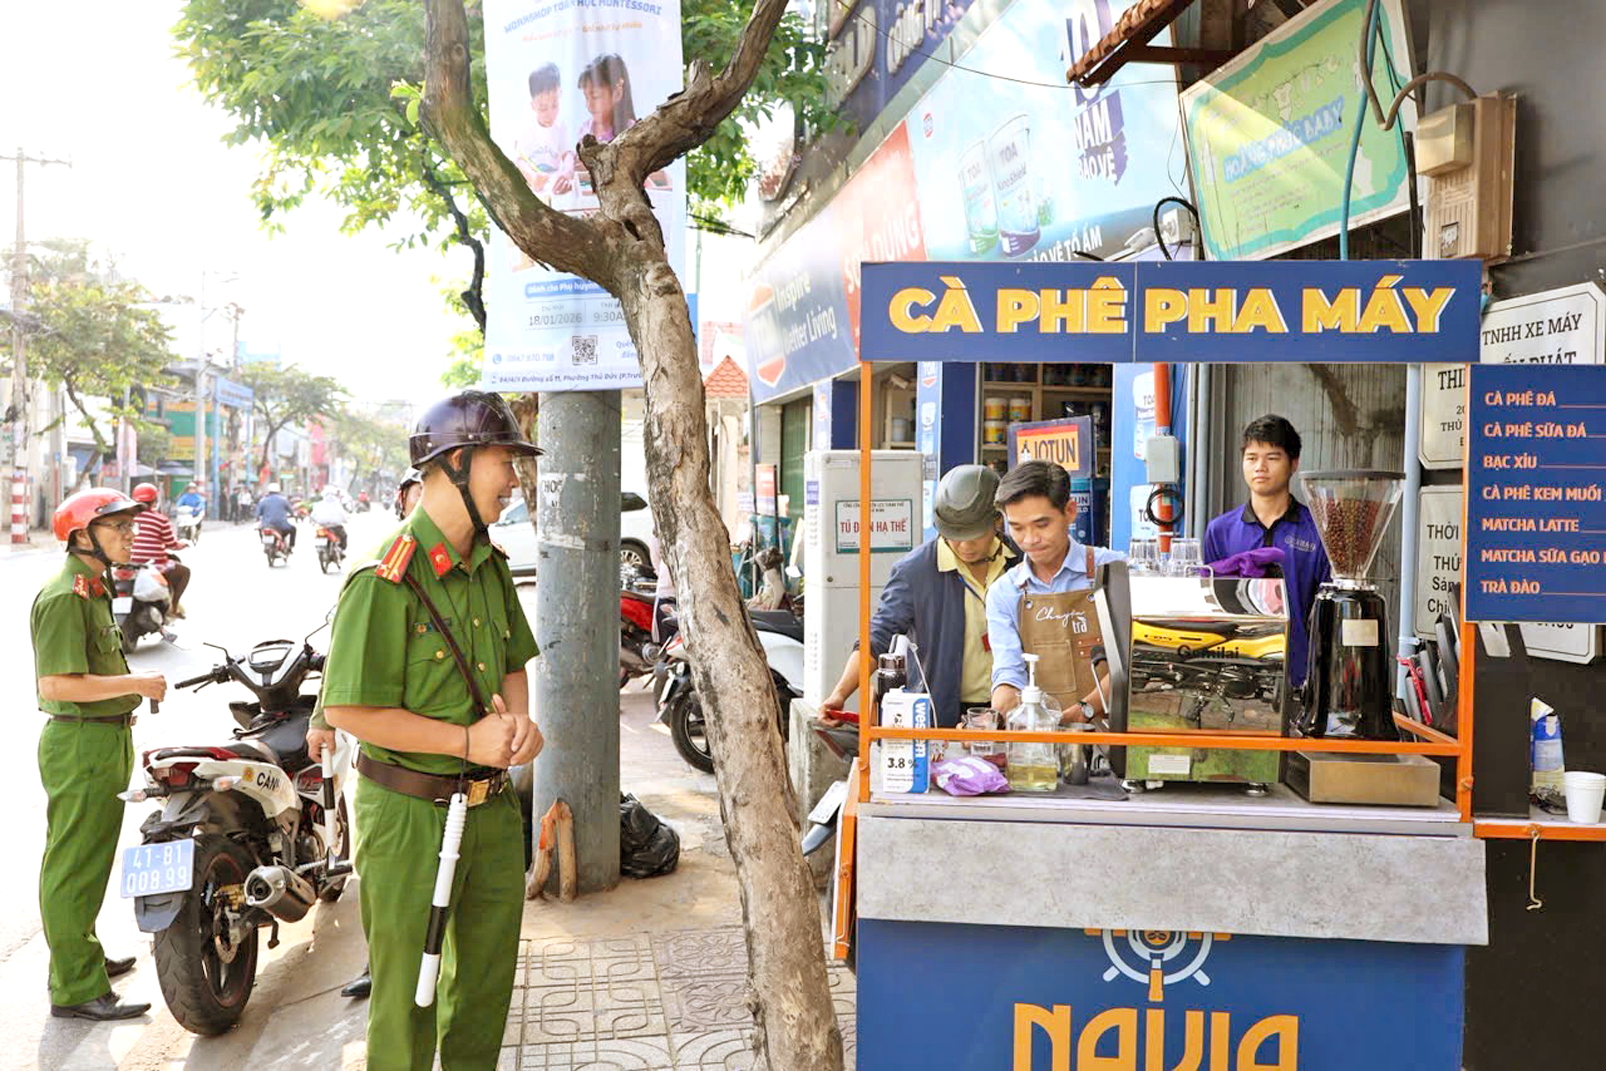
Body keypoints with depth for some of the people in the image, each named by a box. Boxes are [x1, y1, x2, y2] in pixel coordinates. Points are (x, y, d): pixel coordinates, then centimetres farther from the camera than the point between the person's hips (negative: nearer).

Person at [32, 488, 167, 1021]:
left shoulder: (94, 590, 15)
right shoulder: (64, 596, -19)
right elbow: (56, 684, -26)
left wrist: (136, 682, 13)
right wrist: (136, 684, -21)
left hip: (106, 742, 11)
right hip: (81, 744, -11)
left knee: (88, 861, 22)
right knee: (75, 868, -3)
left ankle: (83, 956, 36)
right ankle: (76, 989, 4)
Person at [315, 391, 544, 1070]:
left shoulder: (489, 567, 7)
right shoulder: (387, 577, -20)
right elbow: (348, 710, -21)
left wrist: (516, 719, -4)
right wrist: (468, 741, -21)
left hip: (492, 807, 8)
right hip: (411, 816, -7)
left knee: (487, 975, 21)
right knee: (407, 991, 9)